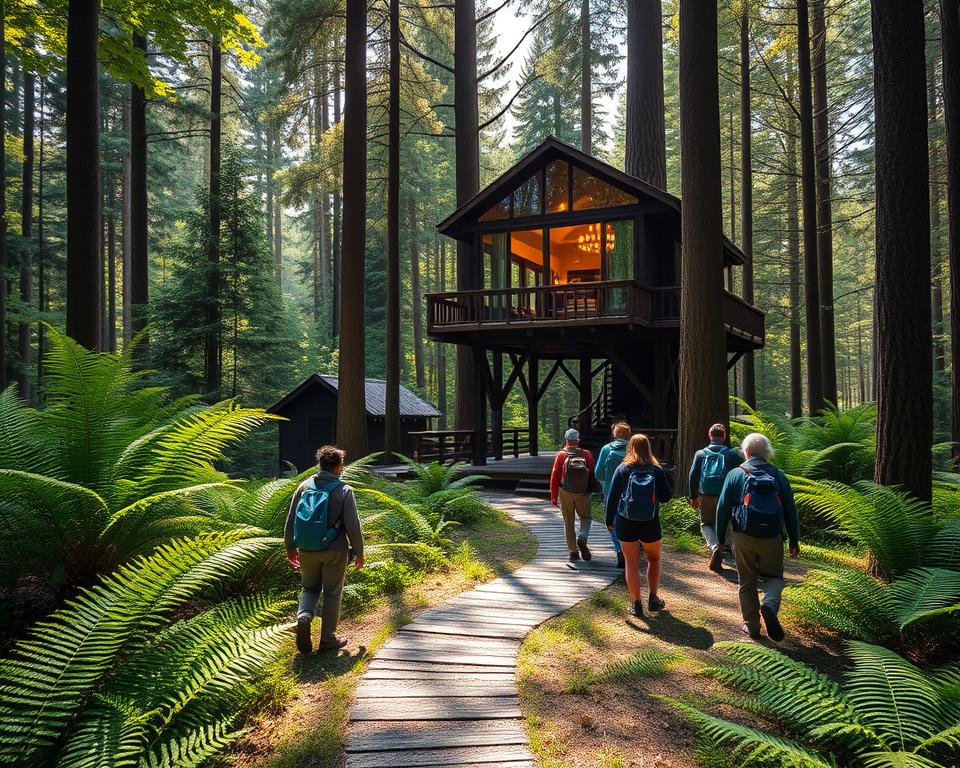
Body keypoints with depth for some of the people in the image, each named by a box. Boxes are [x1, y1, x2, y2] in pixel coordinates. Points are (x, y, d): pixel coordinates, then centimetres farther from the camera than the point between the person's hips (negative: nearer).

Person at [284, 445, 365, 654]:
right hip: (334, 551, -3)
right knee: (332, 593, 10)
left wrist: (290, 547, 17)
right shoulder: (344, 491, -11)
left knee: (309, 588, 20)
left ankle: (304, 615, -8)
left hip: (307, 550, 3)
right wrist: (359, 552, 2)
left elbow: (290, 520, 5)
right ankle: (328, 639, 18)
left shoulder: (304, 486, 0)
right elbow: (353, 525, -10)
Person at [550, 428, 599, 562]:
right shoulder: (587, 454, -1)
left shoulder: (560, 455, -4)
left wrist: (553, 496, 2)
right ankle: (582, 538, -9)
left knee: (568, 522, 11)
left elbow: (554, 476, -5)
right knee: (585, 518, 18)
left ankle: (573, 552, 10)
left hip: (565, 493, 0)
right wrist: (591, 490, 16)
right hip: (583, 494, 0)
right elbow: (593, 474, 2)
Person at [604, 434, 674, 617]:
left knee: (631, 563, 6)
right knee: (654, 559, 22)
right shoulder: (657, 470, -4)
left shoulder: (622, 469, -5)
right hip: (650, 524, 1)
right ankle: (653, 598, 21)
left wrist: (609, 520, 7)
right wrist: (668, 480, 15)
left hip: (626, 524, -1)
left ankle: (636, 604, 9)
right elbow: (665, 497, 0)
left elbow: (612, 497, -3)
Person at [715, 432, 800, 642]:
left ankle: (751, 625, 16)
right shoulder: (778, 475, 4)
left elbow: (723, 509, 0)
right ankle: (770, 605, -16)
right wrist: (794, 540, 13)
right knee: (773, 577, 13)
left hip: (744, 538, 0)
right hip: (772, 538, 1)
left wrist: (720, 539, 7)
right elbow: (790, 510, 6)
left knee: (747, 582, 12)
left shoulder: (735, 475, 0)